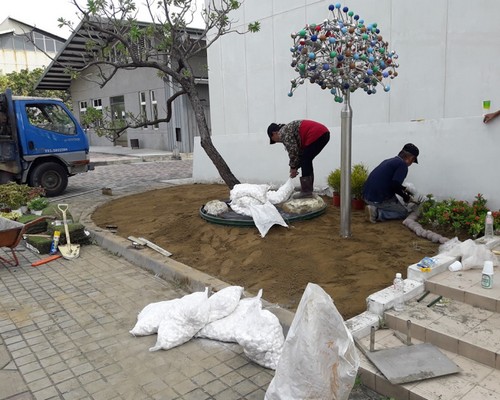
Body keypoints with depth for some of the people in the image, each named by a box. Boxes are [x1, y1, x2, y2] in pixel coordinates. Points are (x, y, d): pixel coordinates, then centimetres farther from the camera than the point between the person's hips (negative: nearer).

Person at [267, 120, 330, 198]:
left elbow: (293, 150, -11)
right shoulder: (288, 129, 25)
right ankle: (308, 190, 19)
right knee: (307, 160, 16)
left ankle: (306, 191, -2)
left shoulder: (283, 133, -3)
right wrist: (295, 167, 20)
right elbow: (299, 150, 24)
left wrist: (293, 167, 0)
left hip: (316, 135, -10)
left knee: (305, 161, -3)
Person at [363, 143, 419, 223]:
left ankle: (374, 208, 7)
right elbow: (395, 185, -19)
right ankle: (377, 213, -11)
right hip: (378, 200, -9)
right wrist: (405, 196, -1)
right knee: (404, 212, 7)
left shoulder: (389, 160, 17)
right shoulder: (403, 165, -9)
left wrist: (403, 189, 35)